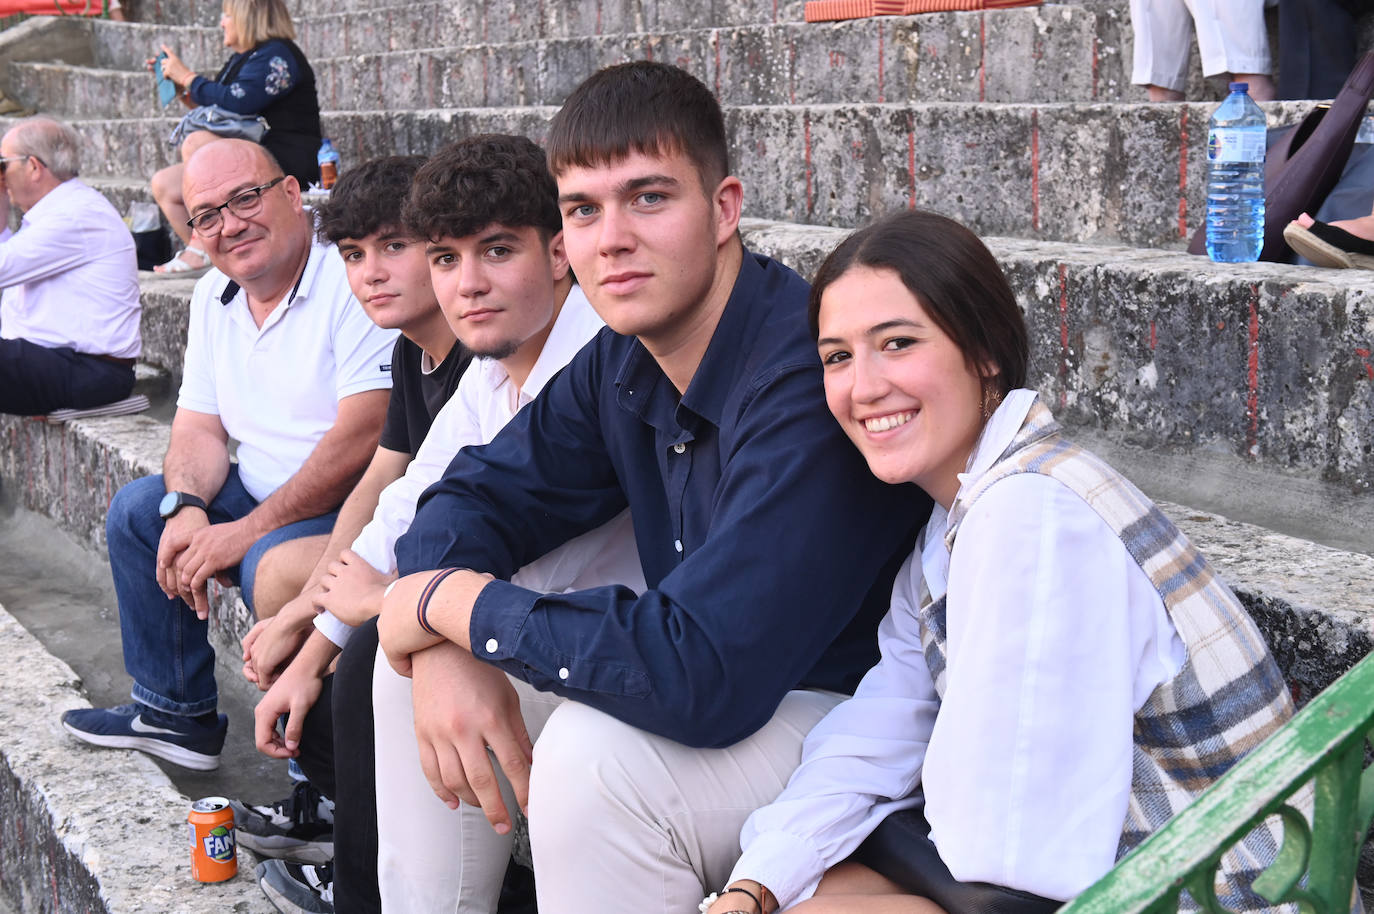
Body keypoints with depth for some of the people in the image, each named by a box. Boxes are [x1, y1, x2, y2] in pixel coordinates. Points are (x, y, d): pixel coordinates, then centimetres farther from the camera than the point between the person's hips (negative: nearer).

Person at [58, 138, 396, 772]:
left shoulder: (353, 280, -19)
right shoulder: (215, 297, 10)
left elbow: (361, 439, -26)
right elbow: (200, 427, 12)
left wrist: (248, 531, -23)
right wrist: (186, 507, -11)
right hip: (262, 495, 9)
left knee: (272, 569, -32)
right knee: (137, 509, 8)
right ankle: (175, 711, 19)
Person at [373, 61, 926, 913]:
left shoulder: (805, 379, -30)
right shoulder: (624, 362, -1)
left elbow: (702, 675, -35)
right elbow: (478, 495, 8)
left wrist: (455, 603, -23)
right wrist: (445, 652, -15)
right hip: (721, 692, 9)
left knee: (595, 752, -32)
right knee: (412, 680, 3)